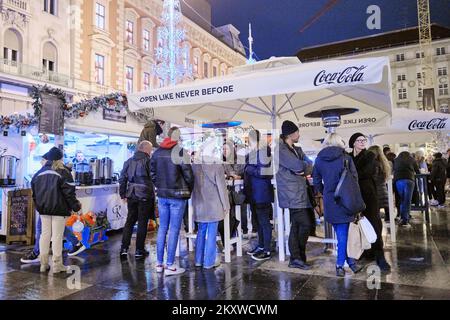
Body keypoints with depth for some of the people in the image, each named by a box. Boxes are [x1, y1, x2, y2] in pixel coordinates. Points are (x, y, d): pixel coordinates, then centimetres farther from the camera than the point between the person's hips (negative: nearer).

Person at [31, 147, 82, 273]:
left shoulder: (39, 173, 10)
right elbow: (69, 193, -14)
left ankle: (43, 263, 18)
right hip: (59, 209, -6)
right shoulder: (63, 173, -11)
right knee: (57, 236, 0)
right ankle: (57, 265, 6)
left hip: (44, 209, 6)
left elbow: (35, 192, 14)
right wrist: (76, 206, -4)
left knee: (45, 234, 12)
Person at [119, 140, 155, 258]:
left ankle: (124, 248, 14)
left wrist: (123, 194, 13)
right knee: (142, 222, 5)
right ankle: (139, 250, 12)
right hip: (145, 196, -5)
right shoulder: (148, 161, -11)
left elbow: (122, 179, 8)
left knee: (129, 221, 14)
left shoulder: (129, 161, 8)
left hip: (132, 196, 5)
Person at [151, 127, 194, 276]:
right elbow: (188, 174, -11)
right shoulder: (181, 152, -11)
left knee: (162, 228, 13)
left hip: (162, 195, 6)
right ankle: (170, 266, 7)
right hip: (178, 196, -6)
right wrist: (189, 190, 5)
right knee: (174, 230, 1)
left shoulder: (157, 152, 8)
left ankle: (159, 263, 20)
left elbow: (153, 174, 12)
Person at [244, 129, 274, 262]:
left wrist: (249, 168, -11)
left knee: (264, 221, -1)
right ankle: (261, 246, 29)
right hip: (254, 192, 8)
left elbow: (264, 172, -22)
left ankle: (267, 251, 8)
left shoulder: (264, 151, -14)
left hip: (262, 192, -8)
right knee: (259, 220, 17)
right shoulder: (252, 153, 11)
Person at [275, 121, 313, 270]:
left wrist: (303, 168, -11)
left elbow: (309, 165, 9)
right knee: (305, 225, -9)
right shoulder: (281, 149, -10)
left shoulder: (297, 150, 19)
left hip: (300, 193, 9)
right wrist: (305, 166, 1)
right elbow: (299, 166, -19)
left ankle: (295, 258, 18)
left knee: (297, 226, 10)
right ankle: (298, 257, 6)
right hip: (292, 195, -9)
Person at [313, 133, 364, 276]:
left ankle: (349, 261, 14)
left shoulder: (319, 159, 3)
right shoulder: (346, 158, -5)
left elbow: (316, 181, 7)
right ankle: (340, 264, 14)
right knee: (344, 233, 8)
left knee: (340, 233, 12)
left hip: (329, 201, 2)